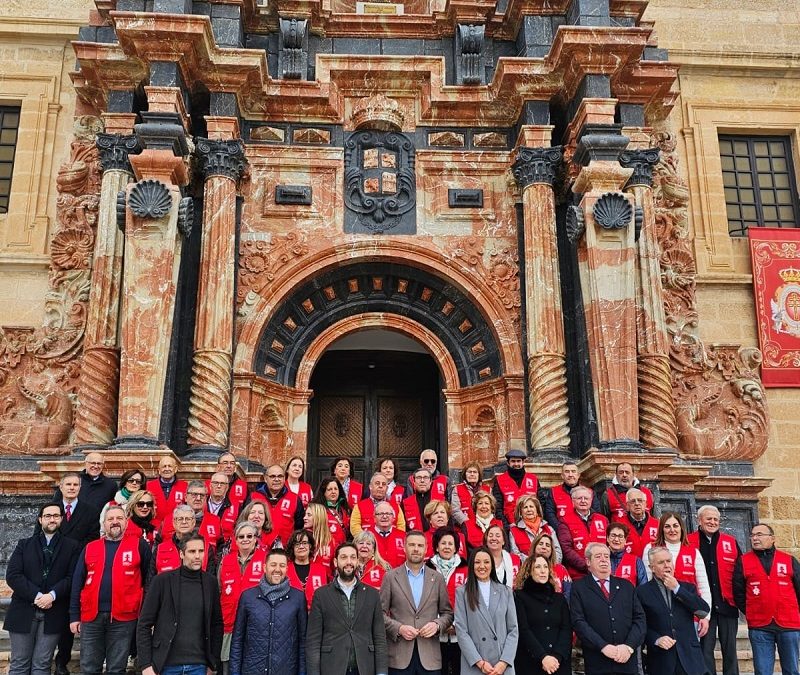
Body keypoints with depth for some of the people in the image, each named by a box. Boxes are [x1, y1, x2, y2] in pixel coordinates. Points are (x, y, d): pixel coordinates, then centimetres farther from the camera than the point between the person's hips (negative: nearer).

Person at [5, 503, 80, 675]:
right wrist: (36, 595, -13)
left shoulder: (72, 547, 7)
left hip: (53, 614, -1)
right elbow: (12, 575, -2)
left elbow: (72, 577, -3)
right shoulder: (24, 545, 11)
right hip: (23, 612, 1)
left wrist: (52, 595, -18)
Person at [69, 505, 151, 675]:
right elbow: (77, 583, 9)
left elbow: (149, 579, 3)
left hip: (123, 617, -2)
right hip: (91, 616, 2)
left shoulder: (140, 546, 2)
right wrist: (74, 616, 4)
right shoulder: (90, 548, 10)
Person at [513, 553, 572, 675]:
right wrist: (542, 657, -18)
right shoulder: (519, 597, 1)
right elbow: (523, 630, -8)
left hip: (559, 664, 3)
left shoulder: (560, 598, 13)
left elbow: (567, 630, 3)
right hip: (530, 664, -3)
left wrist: (557, 656, -12)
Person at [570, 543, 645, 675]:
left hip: (627, 661, 3)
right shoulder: (579, 587, 2)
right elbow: (578, 621, -7)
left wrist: (629, 646, -10)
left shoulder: (626, 586, 12)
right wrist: (603, 646, -17)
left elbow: (639, 618, 5)